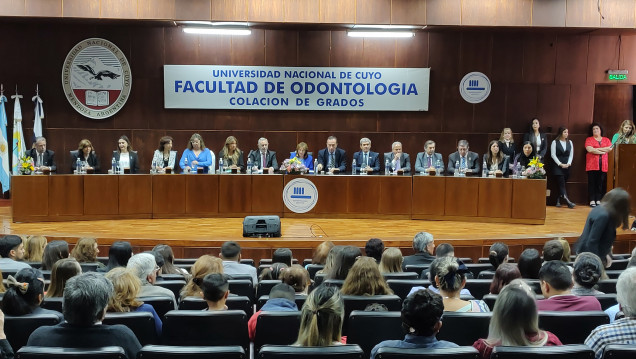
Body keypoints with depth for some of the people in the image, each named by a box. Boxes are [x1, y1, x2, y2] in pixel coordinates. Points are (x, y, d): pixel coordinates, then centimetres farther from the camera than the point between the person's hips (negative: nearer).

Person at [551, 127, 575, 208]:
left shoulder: (570, 142, 11)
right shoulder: (555, 142, 0)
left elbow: (571, 154, 9)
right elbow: (553, 155, -5)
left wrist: (568, 163, -6)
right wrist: (560, 164, -12)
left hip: (567, 166, 4)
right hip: (557, 166, -4)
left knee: (562, 185, 5)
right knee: (562, 184, -12)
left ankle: (558, 201, 12)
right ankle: (567, 201, -21)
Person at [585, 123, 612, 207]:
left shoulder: (606, 140, 17)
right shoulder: (589, 139, 8)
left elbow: (610, 149, 0)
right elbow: (589, 149, -9)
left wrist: (596, 149, -6)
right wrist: (603, 151, -5)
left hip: (603, 165, 2)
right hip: (592, 165, -2)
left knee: (601, 183, -1)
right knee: (592, 183, -4)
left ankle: (598, 200, 3)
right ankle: (592, 200, -2)